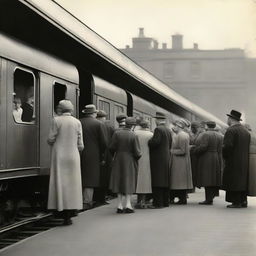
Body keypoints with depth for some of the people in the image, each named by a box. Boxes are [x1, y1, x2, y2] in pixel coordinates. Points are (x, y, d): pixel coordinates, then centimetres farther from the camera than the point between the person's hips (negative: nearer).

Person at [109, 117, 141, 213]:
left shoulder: (117, 133, -7)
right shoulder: (134, 136, -13)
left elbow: (111, 147, -7)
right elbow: (137, 152, -13)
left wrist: (114, 155, 12)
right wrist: (139, 155, 9)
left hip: (118, 160, 3)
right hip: (130, 161, -2)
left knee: (119, 182, 9)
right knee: (128, 181, 8)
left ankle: (119, 206, 9)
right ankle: (128, 205, 2)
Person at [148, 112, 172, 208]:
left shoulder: (158, 129, -14)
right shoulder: (168, 130, 12)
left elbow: (155, 142, -23)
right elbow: (170, 144, 15)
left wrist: (148, 142, -6)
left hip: (158, 159, -9)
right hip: (166, 158, 9)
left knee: (157, 181, -6)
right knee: (165, 180, 12)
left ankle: (158, 203, -7)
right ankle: (165, 201, 17)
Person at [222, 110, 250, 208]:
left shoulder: (231, 130, -13)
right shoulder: (245, 131, 13)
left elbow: (227, 146, -22)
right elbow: (248, 146, 12)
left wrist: (225, 157, -7)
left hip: (233, 161, -8)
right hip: (244, 162, 8)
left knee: (233, 181, -3)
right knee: (242, 180, 13)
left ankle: (236, 202, -4)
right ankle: (243, 201, 16)